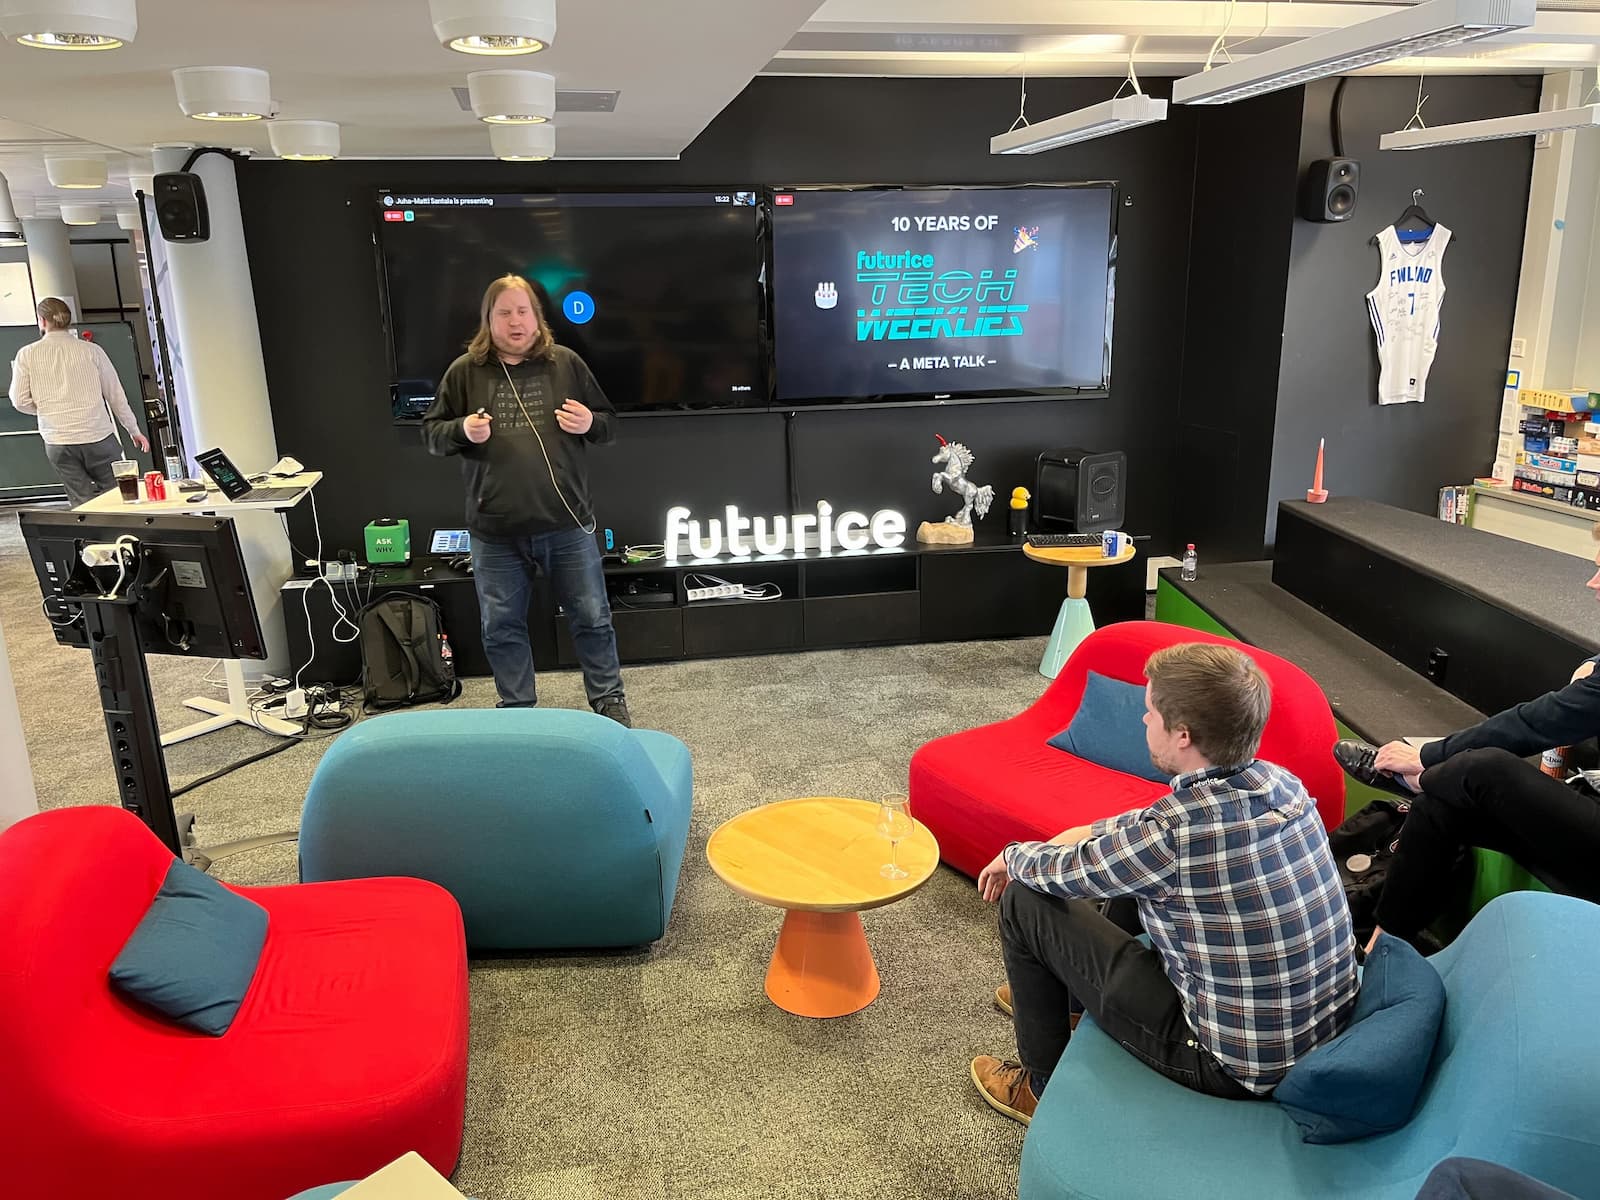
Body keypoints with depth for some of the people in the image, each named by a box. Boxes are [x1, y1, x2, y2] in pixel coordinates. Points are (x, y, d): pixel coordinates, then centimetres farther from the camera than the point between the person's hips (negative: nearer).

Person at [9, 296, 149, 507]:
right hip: (98, 438, -1)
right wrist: (134, 430, 14)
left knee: (83, 503, 5)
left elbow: (20, 401, 1)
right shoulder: (91, 350, 0)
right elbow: (115, 395, 4)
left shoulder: (27, 355, 2)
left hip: (57, 443, 1)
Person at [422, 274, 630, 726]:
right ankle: (517, 710, 28)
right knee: (502, 628, 11)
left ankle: (609, 700, 26)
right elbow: (431, 432, 8)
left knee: (592, 617, 9)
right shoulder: (465, 371, 3)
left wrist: (590, 425, -12)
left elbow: (609, 424, 10)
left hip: (567, 524, 0)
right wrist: (462, 431, -13)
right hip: (495, 532, 1)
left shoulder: (566, 363, 3)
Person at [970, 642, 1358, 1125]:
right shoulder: (1281, 783, -7)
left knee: (1026, 902, -1)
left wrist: (1013, 856, 11)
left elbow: (1063, 874, -10)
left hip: (1237, 1068, -8)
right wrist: (1086, 834, 14)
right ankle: (1066, 996, 47)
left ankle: (1043, 1089, 21)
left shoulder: (1174, 835, -30)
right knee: (1126, 868, 22)